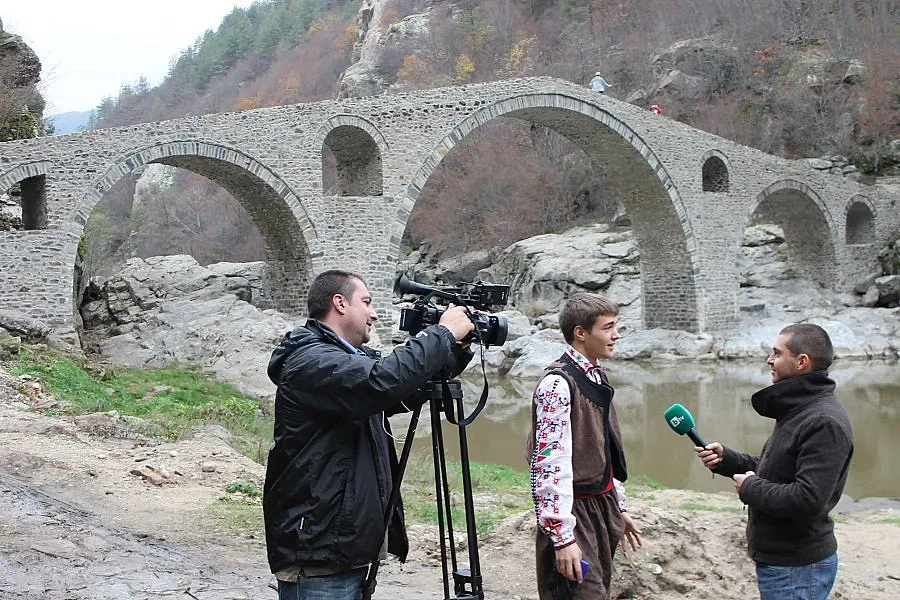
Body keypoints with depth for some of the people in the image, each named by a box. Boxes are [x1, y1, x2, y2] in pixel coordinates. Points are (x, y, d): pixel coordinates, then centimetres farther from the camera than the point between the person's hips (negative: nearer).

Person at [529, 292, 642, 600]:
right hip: (575, 512, -9)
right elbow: (550, 463, -23)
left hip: (603, 505, 9)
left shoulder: (596, 376, 12)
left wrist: (618, 508, 21)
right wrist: (562, 536, -25)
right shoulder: (558, 383, -17)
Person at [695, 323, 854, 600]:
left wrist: (750, 487, -17)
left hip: (797, 569, -10)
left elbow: (807, 500, -31)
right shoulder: (799, 411, 11)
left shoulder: (824, 423, -23)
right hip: (777, 560, 10)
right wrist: (725, 459, 4)